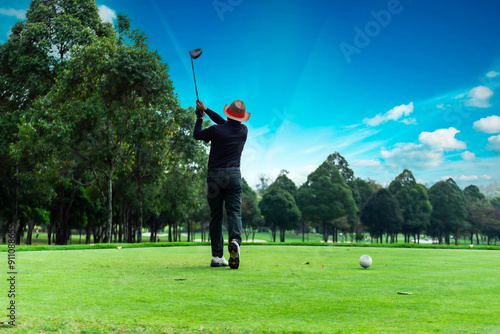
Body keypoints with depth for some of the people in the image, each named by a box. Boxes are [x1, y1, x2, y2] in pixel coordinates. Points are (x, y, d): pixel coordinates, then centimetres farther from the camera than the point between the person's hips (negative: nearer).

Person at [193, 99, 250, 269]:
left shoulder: (216, 130, -8)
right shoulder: (243, 130, 4)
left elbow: (197, 134, 10)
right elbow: (225, 123, 20)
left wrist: (200, 117, 25)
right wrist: (206, 110, 25)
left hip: (214, 175, -1)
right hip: (233, 175, 1)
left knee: (215, 215, 4)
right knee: (234, 210, -1)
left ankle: (217, 256, 3)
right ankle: (235, 241, -31)